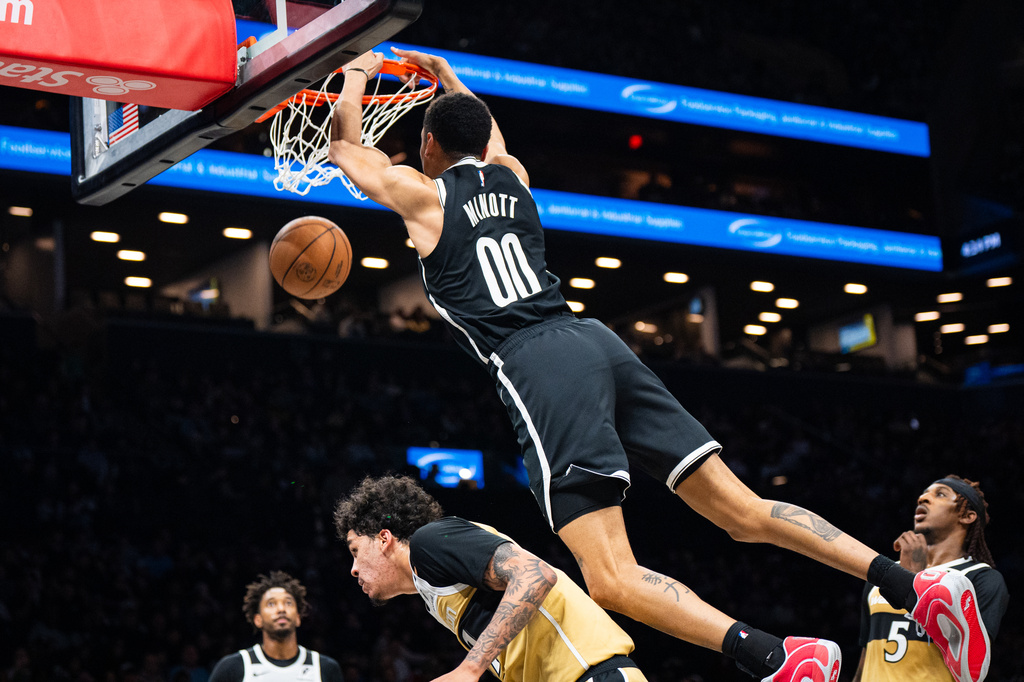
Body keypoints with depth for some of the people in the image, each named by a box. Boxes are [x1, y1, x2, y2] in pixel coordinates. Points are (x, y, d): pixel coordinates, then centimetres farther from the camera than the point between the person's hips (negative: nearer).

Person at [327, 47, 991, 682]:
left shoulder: (422, 195, 10)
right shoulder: (511, 175, 24)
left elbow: (345, 146, 27)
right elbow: (485, 131, 49)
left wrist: (358, 74, 43)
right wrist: (445, 74, 61)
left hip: (536, 366, -7)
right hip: (596, 339, 7)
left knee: (614, 578, -16)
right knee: (743, 511, 4)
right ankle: (917, 587, -11)